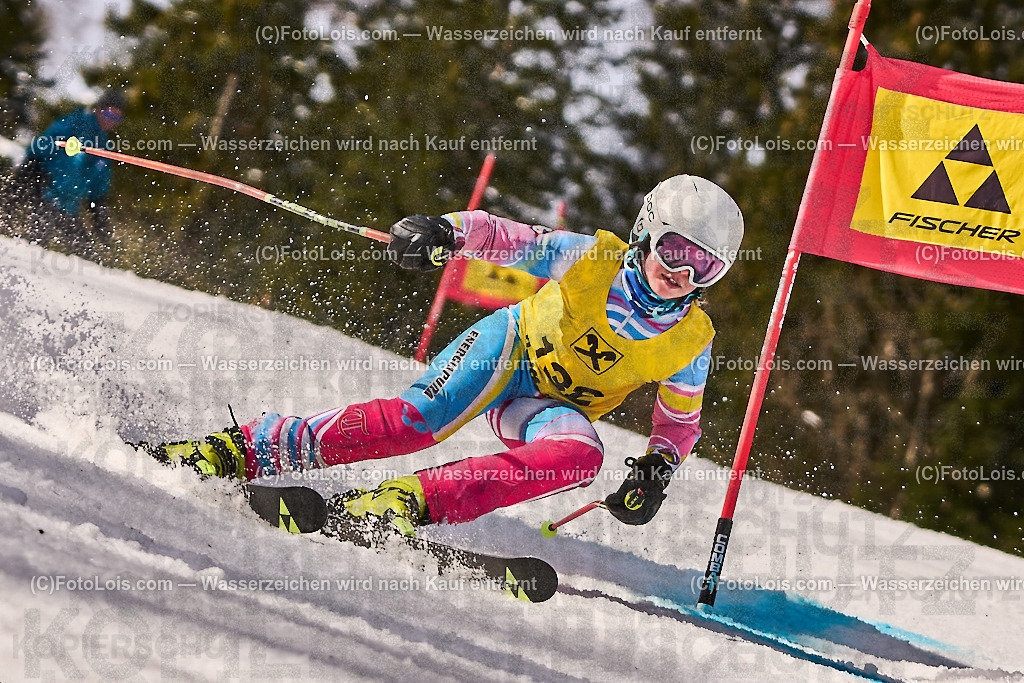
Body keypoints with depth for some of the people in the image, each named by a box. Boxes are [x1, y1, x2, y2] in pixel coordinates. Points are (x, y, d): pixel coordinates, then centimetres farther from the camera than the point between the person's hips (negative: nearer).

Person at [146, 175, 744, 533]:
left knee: (580, 456, -33)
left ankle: (413, 501, -37)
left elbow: (682, 422, 5)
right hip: (511, 348, -2)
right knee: (419, 417, -30)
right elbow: (499, 238, -9)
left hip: (554, 407, 2)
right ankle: (242, 451, -29)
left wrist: (657, 469, -15)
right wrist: (445, 233, -30)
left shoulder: (691, 343, -9)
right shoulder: (591, 257, -14)